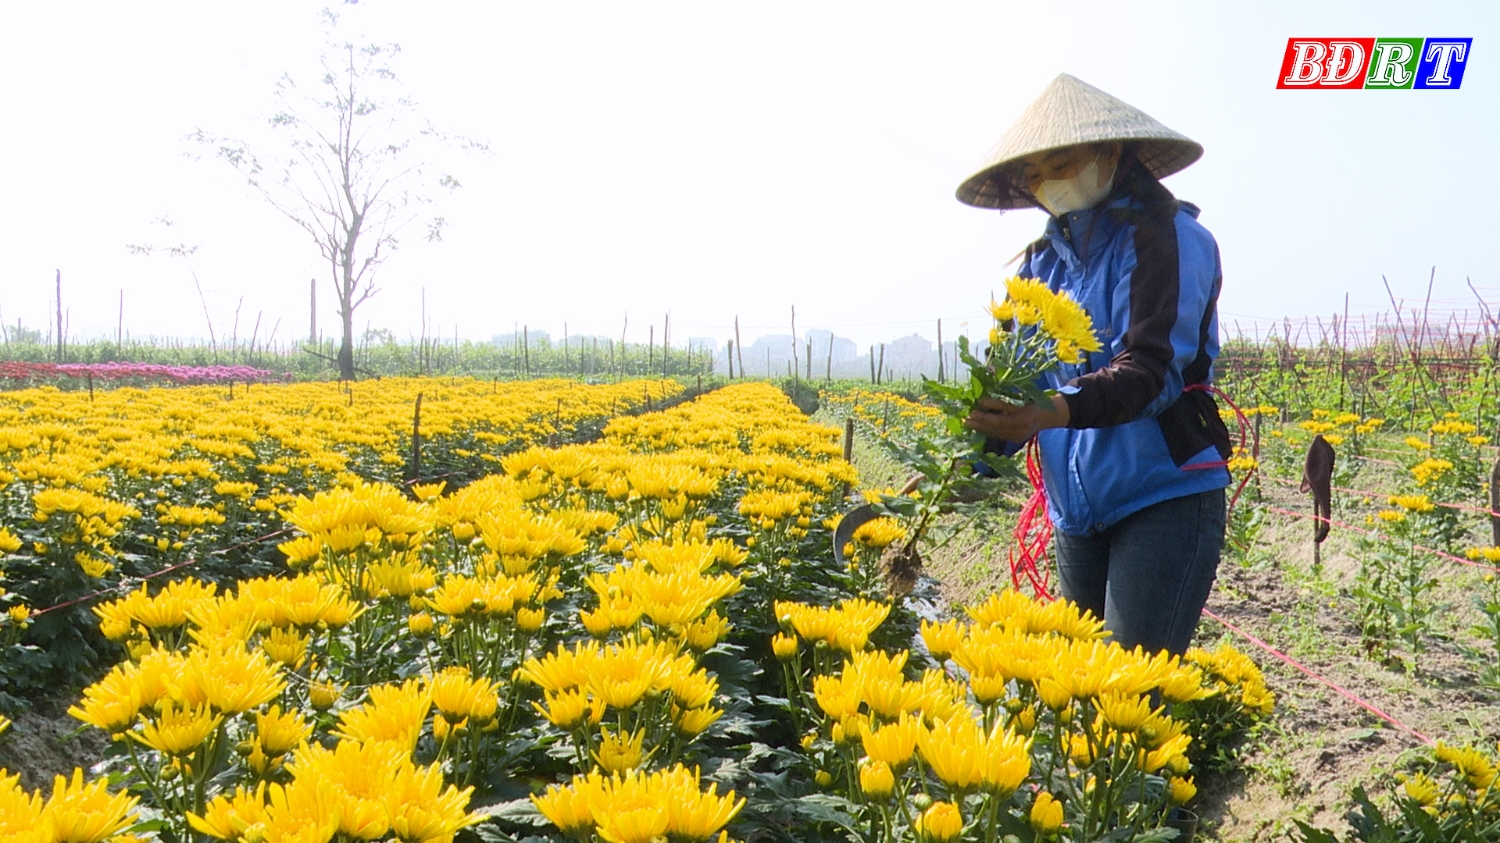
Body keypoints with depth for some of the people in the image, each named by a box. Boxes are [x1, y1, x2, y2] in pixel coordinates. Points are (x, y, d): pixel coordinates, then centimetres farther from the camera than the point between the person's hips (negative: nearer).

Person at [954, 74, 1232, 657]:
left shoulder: (1166, 239, -8)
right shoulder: (1043, 262, 12)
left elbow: (1152, 370, -21)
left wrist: (1054, 411, -38)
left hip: (1165, 497, -6)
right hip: (1077, 513, 7)